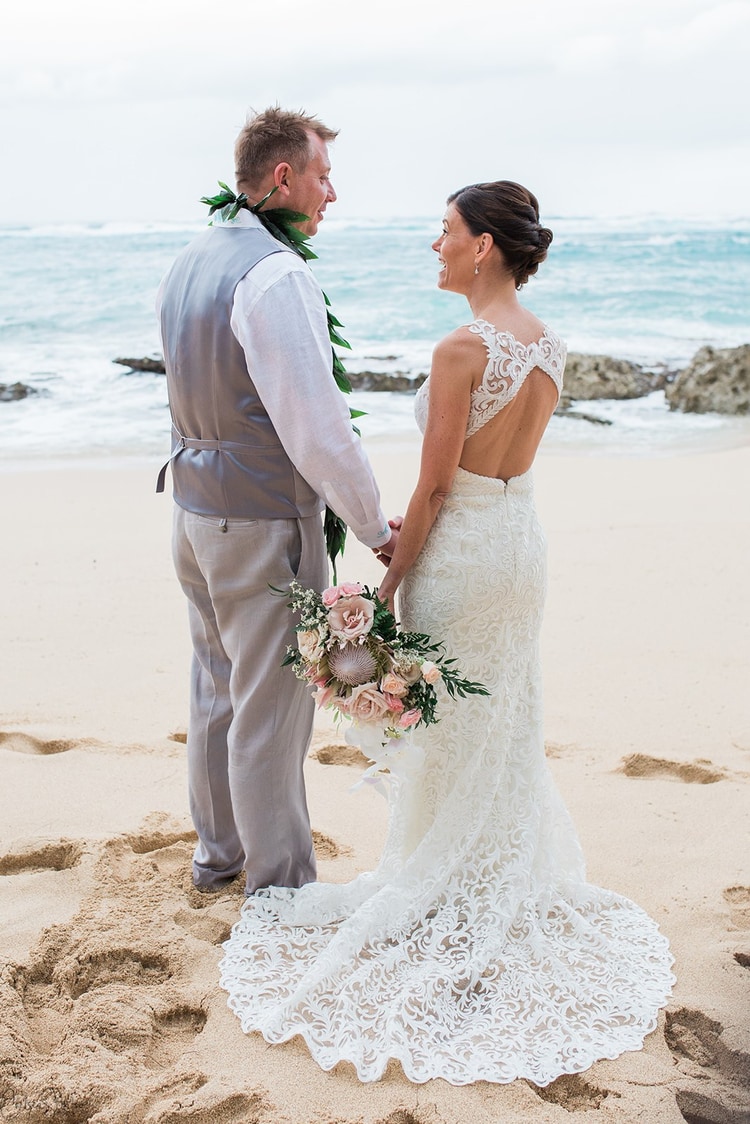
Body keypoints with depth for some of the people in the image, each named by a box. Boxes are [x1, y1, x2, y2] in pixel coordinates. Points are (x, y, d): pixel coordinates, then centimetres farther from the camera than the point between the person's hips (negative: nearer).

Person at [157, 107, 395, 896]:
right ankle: (278, 886, 20)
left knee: (216, 689, 21)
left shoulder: (188, 263, 8)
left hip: (196, 511, 9)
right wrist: (376, 528, -13)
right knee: (271, 710, 4)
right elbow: (318, 429, -24)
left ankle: (218, 851, 38)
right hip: (264, 524, -9)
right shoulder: (277, 274, -21)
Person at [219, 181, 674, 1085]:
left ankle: (442, 906, 23)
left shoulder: (464, 347, -20)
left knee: (446, 740, 8)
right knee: (506, 730, 20)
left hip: (462, 553, -8)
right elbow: (507, 460, 9)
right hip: (522, 541, 8)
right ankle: (511, 884, 34)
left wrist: (390, 585, -10)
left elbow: (434, 488, -19)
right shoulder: (550, 347, 4)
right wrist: (417, 525, 11)